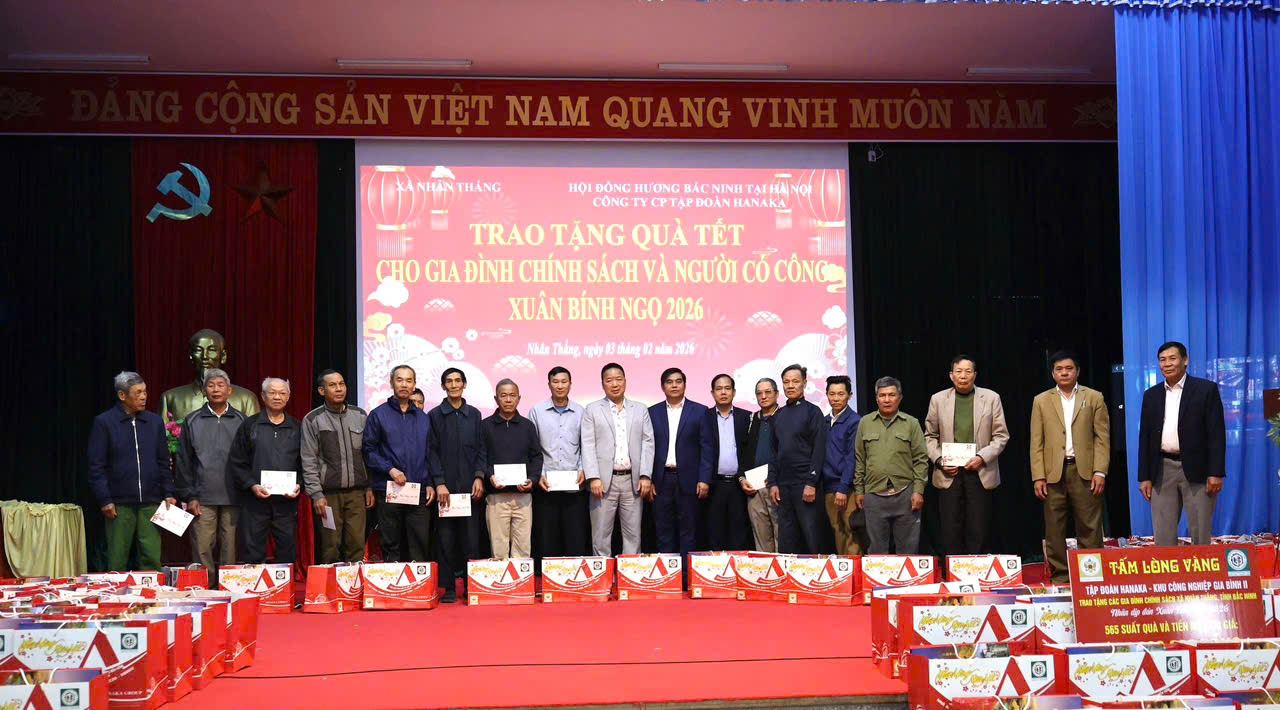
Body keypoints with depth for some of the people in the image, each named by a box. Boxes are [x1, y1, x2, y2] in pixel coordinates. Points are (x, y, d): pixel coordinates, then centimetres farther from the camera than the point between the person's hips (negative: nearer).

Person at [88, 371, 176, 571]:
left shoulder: (155, 422, 10)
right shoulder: (104, 422, -1)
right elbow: (96, 466, -3)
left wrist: (168, 493, 5)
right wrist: (105, 500, -8)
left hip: (150, 503, 3)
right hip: (119, 504, -3)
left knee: (152, 559, 1)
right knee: (117, 561, 4)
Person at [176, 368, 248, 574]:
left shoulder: (241, 421, 8)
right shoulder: (192, 421, 7)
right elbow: (184, 462, 6)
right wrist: (189, 496, -1)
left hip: (233, 498, 0)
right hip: (203, 499, 0)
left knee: (230, 550, 3)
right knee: (202, 549, -1)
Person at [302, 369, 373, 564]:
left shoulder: (360, 415, 11)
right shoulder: (312, 420, 1)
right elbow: (309, 462, -2)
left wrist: (370, 487, 8)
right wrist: (316, 494, -9)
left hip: (356, 492, 3)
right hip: (328, 494, -3)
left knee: (357, 545, -1)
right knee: (330, 549, -3)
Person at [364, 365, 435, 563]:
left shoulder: (423, 418, 14)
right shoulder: (378, 415, 3)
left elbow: (429, 454, 15)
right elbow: (369, 450, -3)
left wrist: (430, 484, 4)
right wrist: (390, 470, -14)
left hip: (419, 494, 3)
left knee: (420, 547, 0)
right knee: (391, 547, 3)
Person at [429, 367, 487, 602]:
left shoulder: (474, 414, 12)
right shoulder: (434, 415, 6)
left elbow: (481, 448, 10)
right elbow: (432, 452, 1)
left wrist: (479, 477, -3)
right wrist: (439, 483, -7)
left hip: (470, 487, 1)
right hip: (445, 487, -1)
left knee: (472, 539, 0)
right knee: (446, 539, -1)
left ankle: (471, 586, 7)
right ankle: (449, 589, 5)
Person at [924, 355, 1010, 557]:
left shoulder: (991, 398, 4)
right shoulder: (938, 400, 7)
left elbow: (1001, 436, 3)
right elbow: (930, 436, 11)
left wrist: (982, 457, -11)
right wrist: (939, 460, -5)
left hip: (980, 473, -1)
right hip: (949, 474, 1)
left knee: (978, 532, 1)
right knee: (951, 531, 2)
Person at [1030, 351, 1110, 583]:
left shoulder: (1094, 398, 9)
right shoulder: (1041, 401, 12)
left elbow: (1102, 437, 4)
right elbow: (1036, 442, 7)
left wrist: (1100, 472, -6)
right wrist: (1038, 477, -2)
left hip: (1085, 471, -1)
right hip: (1053, 473, 1)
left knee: (1090, 529, -1)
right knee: (1054, 530, 2)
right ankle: (1059, 577, 8)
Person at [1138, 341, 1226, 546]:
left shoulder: (1206, 389, 0)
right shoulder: (1151, 395, 11)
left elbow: (1216, 434, -5)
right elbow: (1145, 438, 11)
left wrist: (1216, 473, -12)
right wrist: (1144, 476, 5)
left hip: (1197, 470, -3)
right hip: (1162, 471, 4)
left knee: (1201, 534, 2)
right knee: (1163, 535, 4)